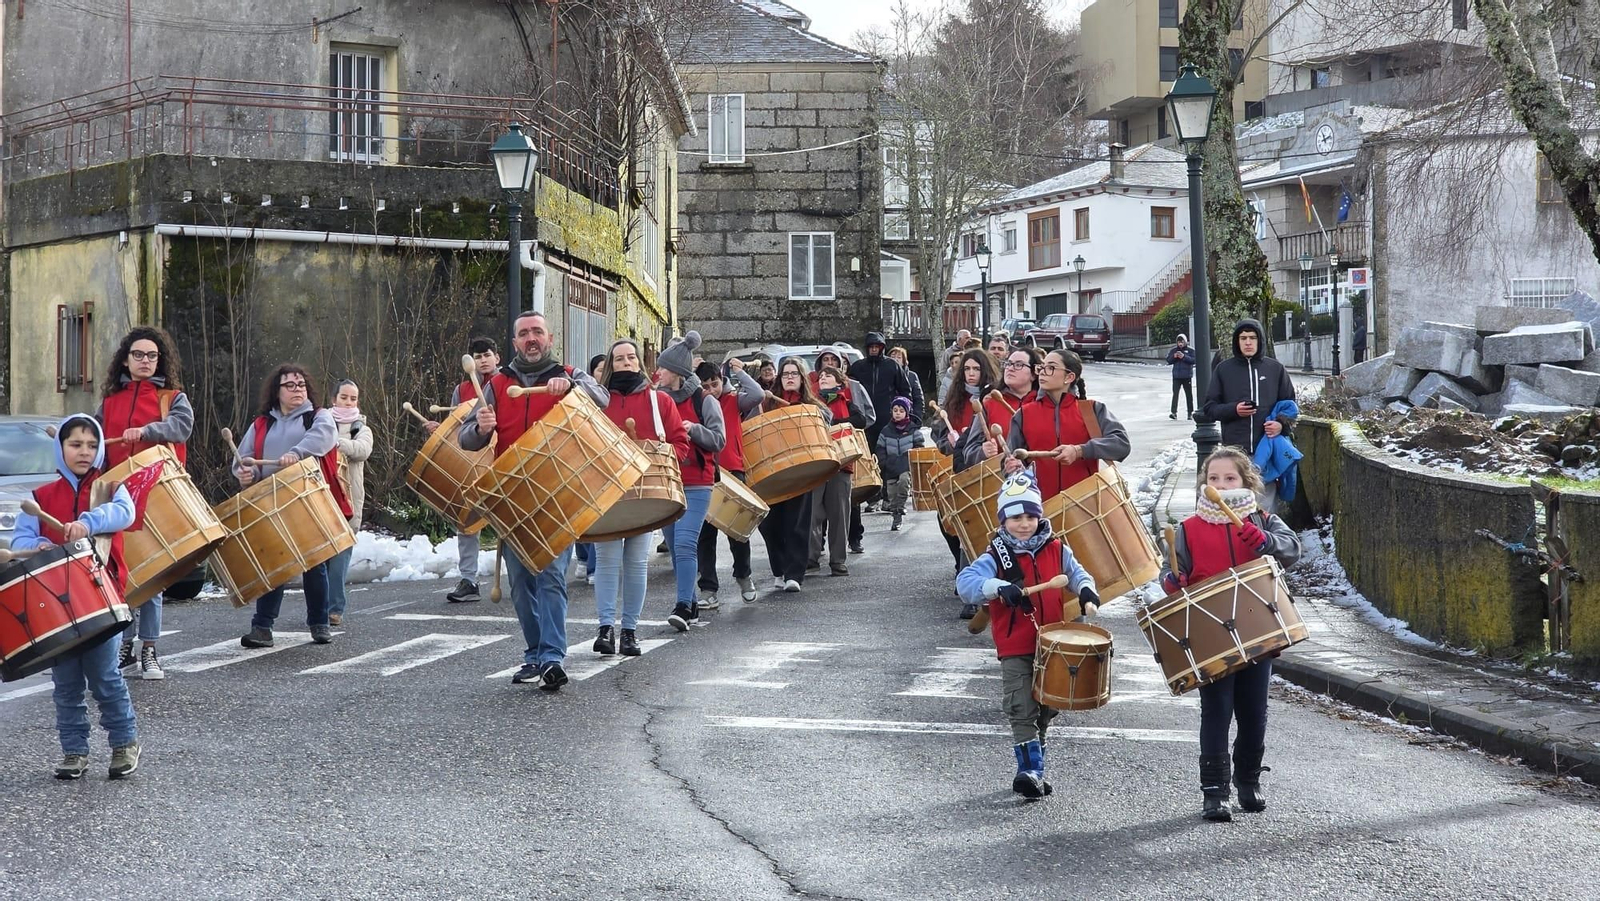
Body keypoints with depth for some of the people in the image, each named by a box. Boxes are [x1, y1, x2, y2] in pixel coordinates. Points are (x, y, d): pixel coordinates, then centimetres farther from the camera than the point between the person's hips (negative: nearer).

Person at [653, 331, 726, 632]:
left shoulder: (704, 401, -2)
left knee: (685, 544, -16)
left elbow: (719, 440, -7)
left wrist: (693, 429, -20)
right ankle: (691, 602, 18)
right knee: (674, 546, 8)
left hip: (696, 485, -6)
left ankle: (683, 606, -17)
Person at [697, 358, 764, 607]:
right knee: (705, 534, 3)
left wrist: (739, 372, -1)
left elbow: (757, 395, -13)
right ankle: (708, 590, 6)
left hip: (732, 471, -1)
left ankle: (743, 576, 31)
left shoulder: (734, 401, 3)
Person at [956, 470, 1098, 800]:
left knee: (1045, 710, 14)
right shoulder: (997, 555, -10)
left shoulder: (1056, 549, 2)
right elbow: (965, 581, -24)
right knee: (1022, 711, -12)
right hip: (1015, 650, -4)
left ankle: (1031, 769, 27)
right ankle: (1031, 771, -12)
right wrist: (1000, 588, -41)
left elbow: (1076, 573, 13)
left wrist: (1086, 590, -11)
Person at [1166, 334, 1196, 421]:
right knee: (1175, 393, -8)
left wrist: (1184, 357, -19)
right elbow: (1168, 360, 7)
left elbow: (1194, 360, -10)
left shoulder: (1190, 350, 2)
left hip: (1187, 376, -1)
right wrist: (1174, 357, -12)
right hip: (1176, 376, 1)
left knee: (1189, 394, 5)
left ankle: (1190, 413, 12)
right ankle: (1174, 412, -12)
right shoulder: (1173, 350, 9)